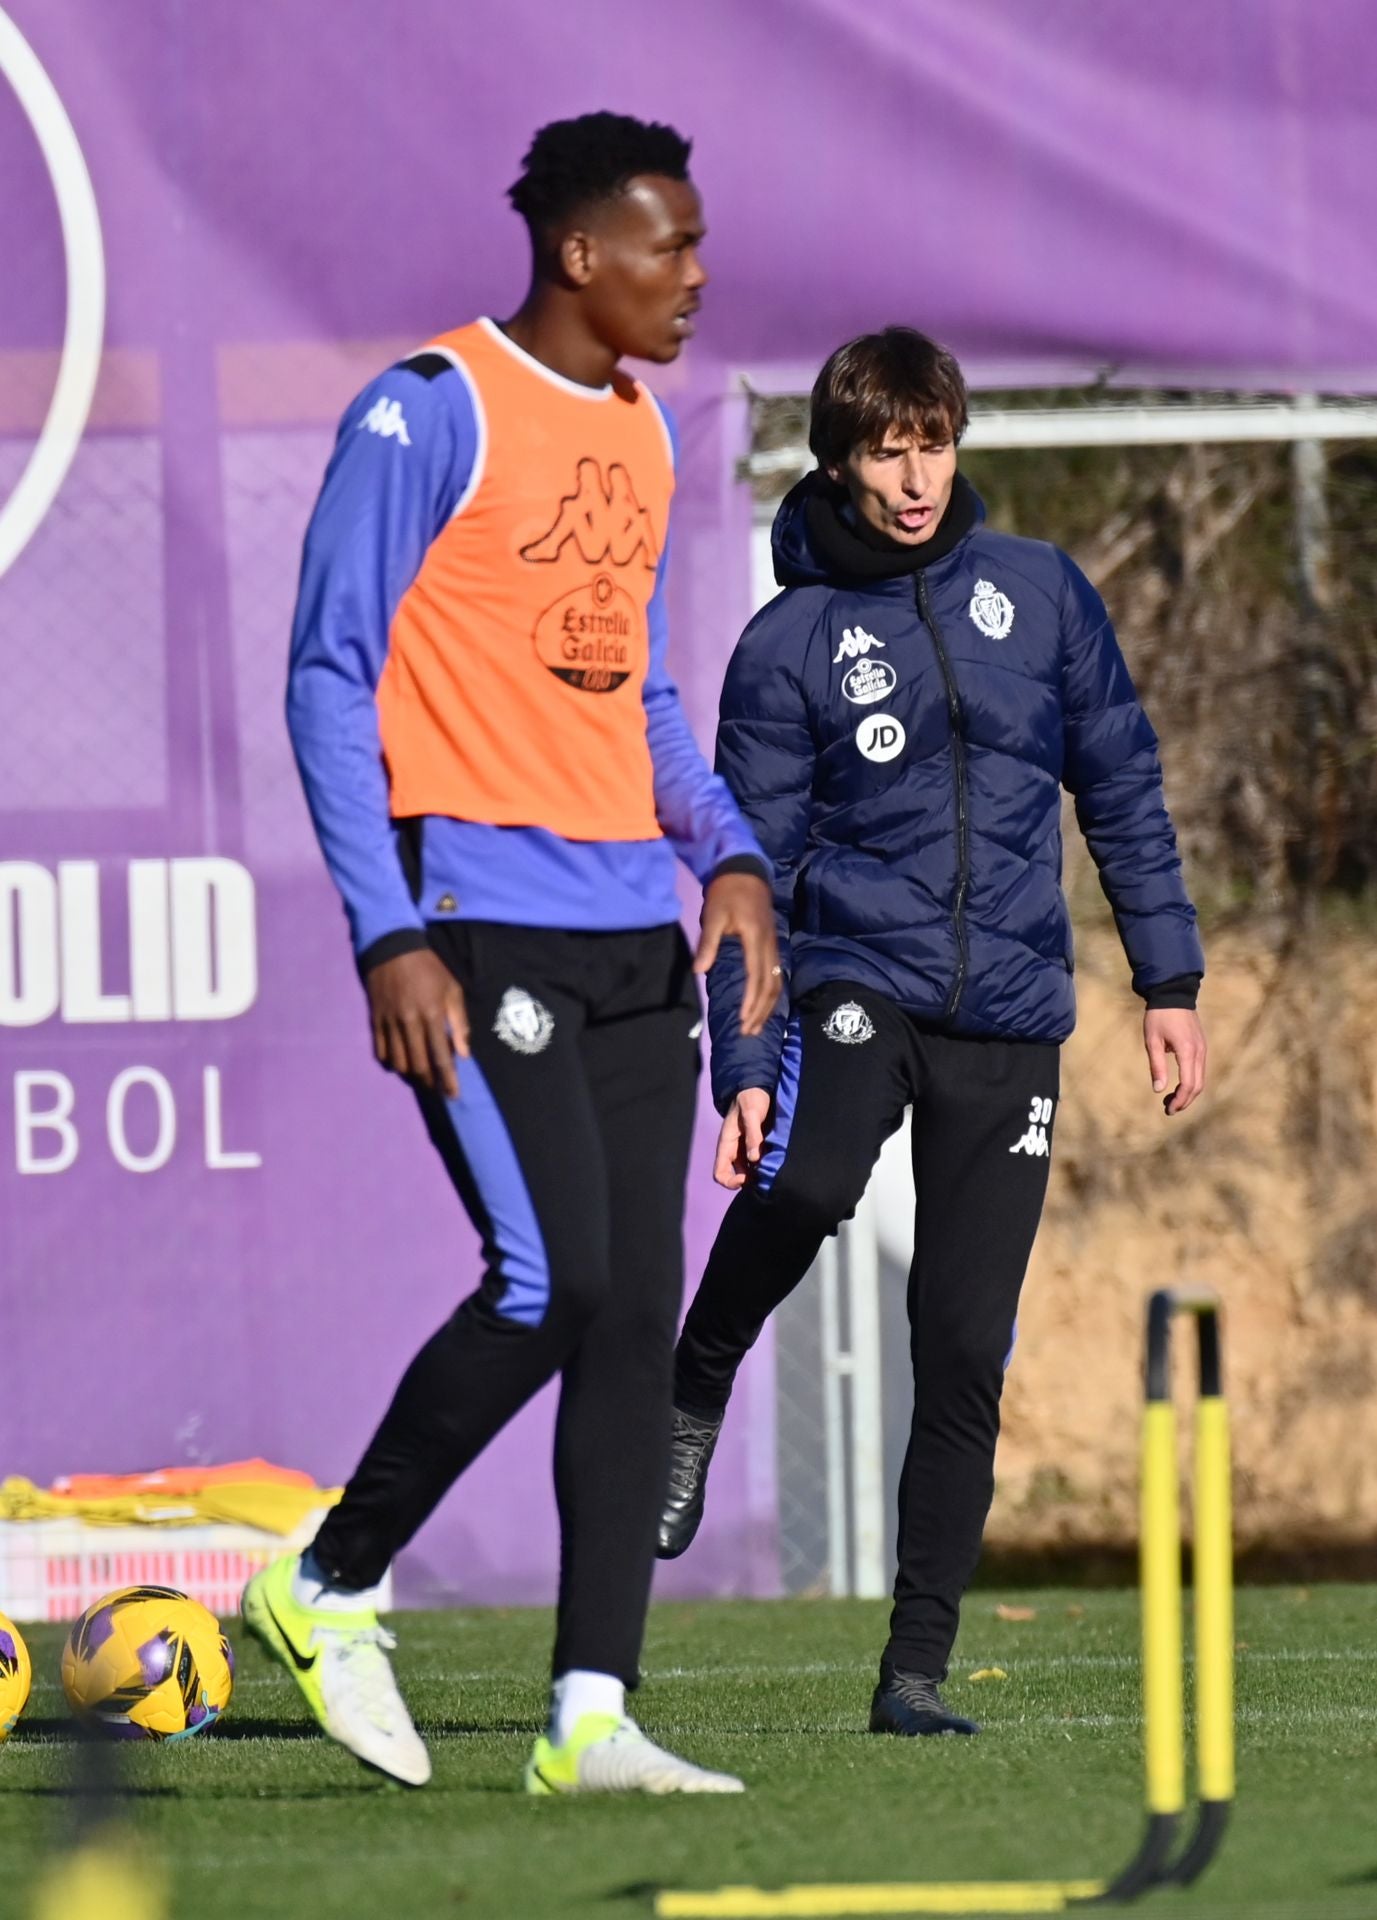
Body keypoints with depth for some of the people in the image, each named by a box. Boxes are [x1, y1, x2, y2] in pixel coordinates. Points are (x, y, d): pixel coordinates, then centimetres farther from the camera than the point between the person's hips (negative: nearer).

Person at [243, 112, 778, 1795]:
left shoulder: (643, 433, 16)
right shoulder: (429, 416, -8)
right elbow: (329, 677, -9)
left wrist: (726, 853, 7)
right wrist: (392, 937, -16)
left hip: (632, 936, 8)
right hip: (482, 933, -8)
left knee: (638, 1310, 0)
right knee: (551, 1283, -15)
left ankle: (589, 1720, 1)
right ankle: (331, 1589, 6)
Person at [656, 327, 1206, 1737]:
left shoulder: (1039, 592, 7)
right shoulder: (789, 645, 1)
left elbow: (1122, 788, 13)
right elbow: (752, 874, 1)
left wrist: (1169, 982, 9)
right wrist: (742, 1067, -7)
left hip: (1010, 1017, 2)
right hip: (857, 981, -2)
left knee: (964, 1352, -2)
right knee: (807, 1185, -34)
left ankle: (917, 1668, 4)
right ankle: (694, 1395, -5)